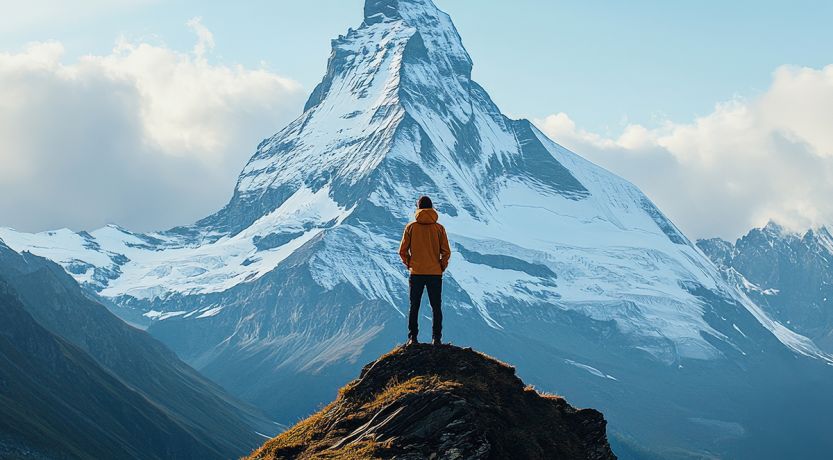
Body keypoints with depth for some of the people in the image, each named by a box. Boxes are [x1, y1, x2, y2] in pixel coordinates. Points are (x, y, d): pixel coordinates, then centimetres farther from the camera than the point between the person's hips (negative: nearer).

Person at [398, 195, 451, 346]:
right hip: (435, 274, 0)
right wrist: (441, 267, 9)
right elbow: (446, 252, -4)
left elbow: (402, 251, -2)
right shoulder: (439, 228, -3)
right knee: (436, 307, 8)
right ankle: (437, 338, 3)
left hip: (416, 273, 0)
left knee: (414, 307, 9)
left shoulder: (411, 227, -3)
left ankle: (412, 338, 5)